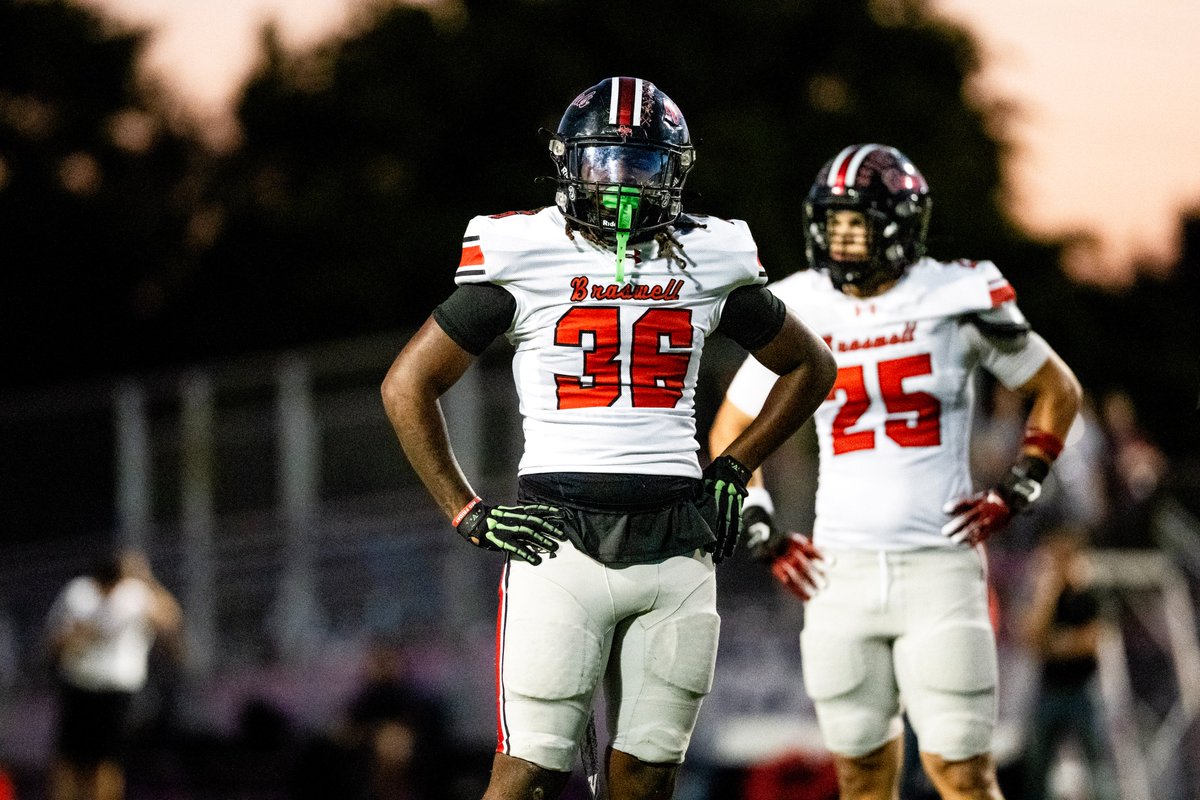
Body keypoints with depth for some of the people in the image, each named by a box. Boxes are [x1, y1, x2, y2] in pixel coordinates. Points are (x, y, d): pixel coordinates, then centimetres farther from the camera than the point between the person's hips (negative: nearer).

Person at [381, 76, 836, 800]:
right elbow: (409, 386, 4)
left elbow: (811, 367, 24)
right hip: (560, 543, -3)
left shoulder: (708, 261, 9)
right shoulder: (525, 258, -1)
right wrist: (470, 515, -1)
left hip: (675, 547, 3)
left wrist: (733, 469, 15)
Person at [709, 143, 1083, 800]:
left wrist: (1014, 492, 1)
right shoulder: (799, 316, 4)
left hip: (938, 564, -3)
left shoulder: (960, 302, -3)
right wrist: (762, 536, 6)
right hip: (840, 569, 3)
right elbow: (730, 435, 16)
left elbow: (1058, 391, 10)